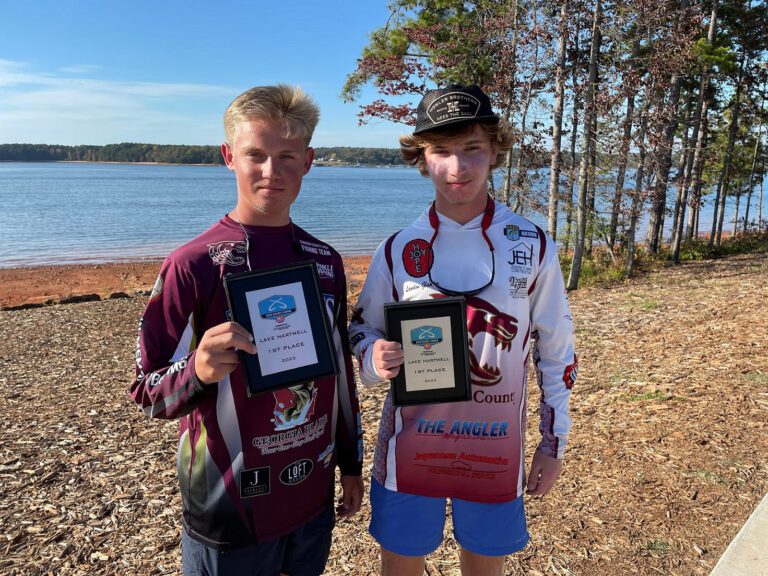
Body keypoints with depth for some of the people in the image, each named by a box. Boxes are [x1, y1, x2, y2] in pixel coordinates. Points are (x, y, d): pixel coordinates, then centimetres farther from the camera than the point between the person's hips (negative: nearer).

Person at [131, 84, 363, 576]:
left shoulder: (325, 261, 0)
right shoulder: (193, 265, -15)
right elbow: (148, 393, -10)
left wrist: (351, 464, 13)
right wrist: (198, 371, -31)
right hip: (230, 513, -4)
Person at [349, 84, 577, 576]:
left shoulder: (533, 246, -6)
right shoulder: (399, 249, -6)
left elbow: (556, 348, 3)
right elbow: (363, 331, 6)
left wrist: (555, 441, 5)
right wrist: (376, 359, -18)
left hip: (496, 447, 0)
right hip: (411, 445, 0)